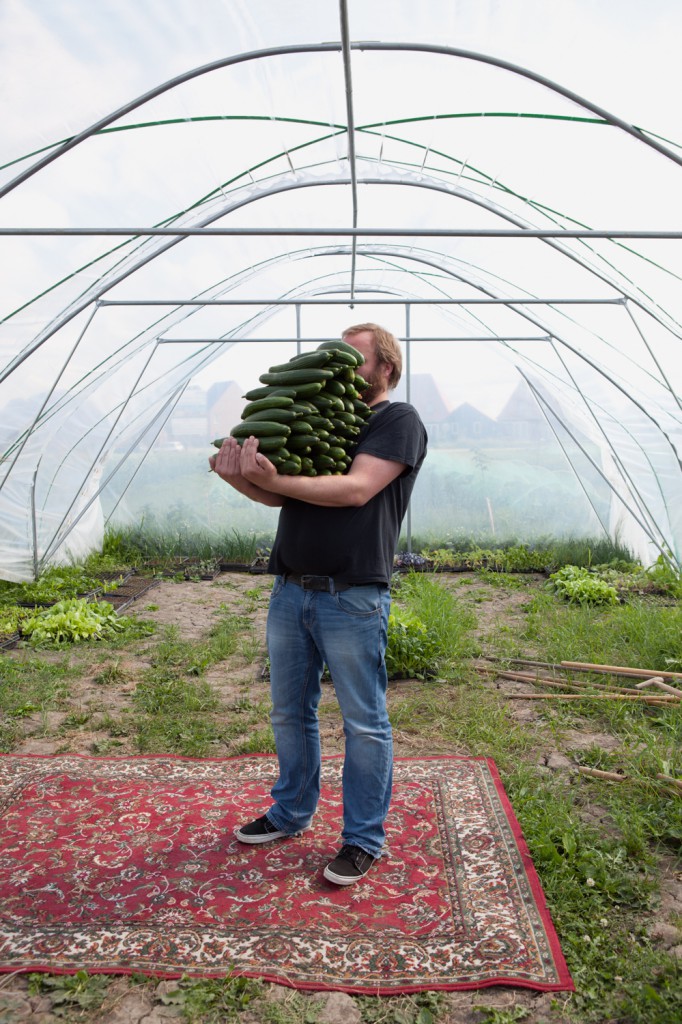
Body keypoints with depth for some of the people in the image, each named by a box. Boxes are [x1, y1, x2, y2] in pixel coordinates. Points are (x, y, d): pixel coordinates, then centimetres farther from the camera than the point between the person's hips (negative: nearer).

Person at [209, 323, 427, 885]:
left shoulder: (399, 420, -3)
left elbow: (356, 488, -18)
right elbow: (279, 495, 10)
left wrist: (273, 479, -25)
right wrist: (241, 477, -11)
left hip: (352, 598, -7)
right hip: (290, 590, 7)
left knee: (364, 722, 5)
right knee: (290, 712, 17)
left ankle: (364, 838, 21)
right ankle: (292, 813, 36)